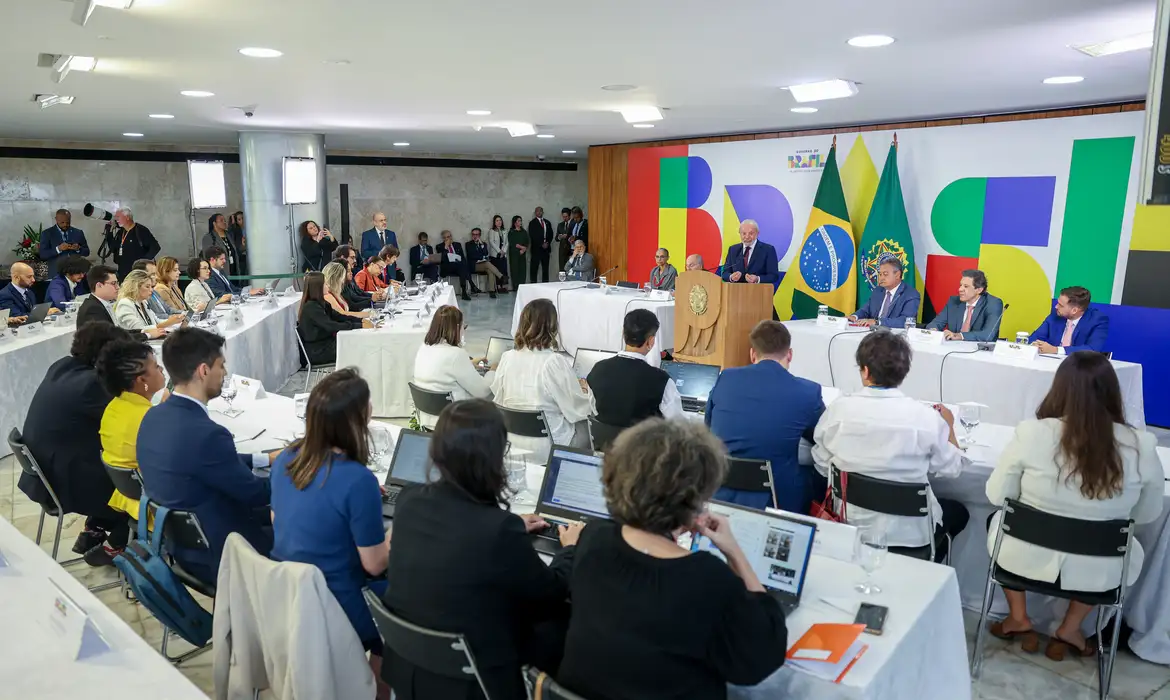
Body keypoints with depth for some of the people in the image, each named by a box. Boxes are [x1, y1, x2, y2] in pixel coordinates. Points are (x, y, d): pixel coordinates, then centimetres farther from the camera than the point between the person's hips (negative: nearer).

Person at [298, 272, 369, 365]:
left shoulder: (320, 303, 7)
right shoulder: (311, 307, -21)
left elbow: (338, 316, 8)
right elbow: (331, 326, -27)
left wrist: (361, 320, -7)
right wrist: (360, 326, -27)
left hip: (325, 342, 8)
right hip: (316, 352, -8)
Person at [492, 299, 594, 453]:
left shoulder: (507, 357, -5)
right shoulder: (555, 362, -20)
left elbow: (498, 397, 9)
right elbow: (579, 409, -13)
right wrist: (584, 389, 10)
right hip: (546, 447, -6)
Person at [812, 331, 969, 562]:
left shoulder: (838, 410, -15)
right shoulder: (926, 416, -19)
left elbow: (822, 466, -3)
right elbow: (951, 469, -4)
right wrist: (948, 427, 12)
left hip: (850, 524, 3)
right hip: (909, 532, -3)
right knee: (958, 512, 30)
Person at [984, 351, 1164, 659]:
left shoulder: (1032, 433, -21)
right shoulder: (1142, 447, -16)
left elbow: (996, 496, -8)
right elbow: (1147, 515, 1)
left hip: (1024, 561, -1)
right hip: (1097, 574, 2)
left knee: (997, 520, 32)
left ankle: (1018, 619, 31)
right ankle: (1069, 629, 30)